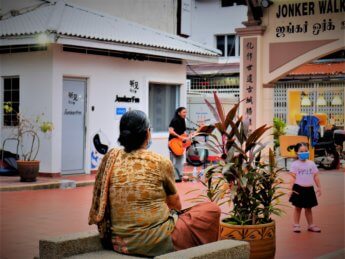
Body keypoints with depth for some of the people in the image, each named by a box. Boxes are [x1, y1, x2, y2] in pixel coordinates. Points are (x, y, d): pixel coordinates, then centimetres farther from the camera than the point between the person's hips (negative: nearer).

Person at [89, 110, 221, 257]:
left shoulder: (111, 157, 2)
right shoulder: (160, 162, -8)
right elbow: (176, 206, 5)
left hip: (120, 242, 6)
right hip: (157, 241, -6)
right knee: (212, 210, 13)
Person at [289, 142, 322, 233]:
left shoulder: (311, 163, 5)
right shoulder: (295, 164, -6)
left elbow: (315, 176, 8)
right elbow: (293, 177, -9)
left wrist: (319, 187, 5)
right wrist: (292, 188, -15)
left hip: (309, 189, 3)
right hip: (299, 189, -3)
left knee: (308, 208, 13)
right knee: (298, 208, 6)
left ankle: (311, 225, 21)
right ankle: (296, 225, 14)